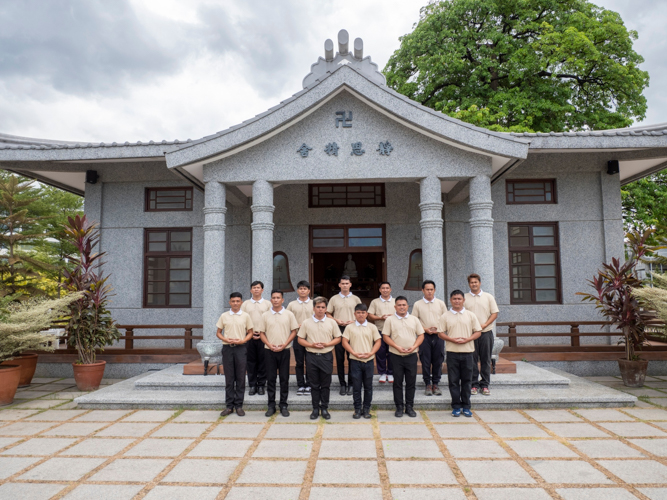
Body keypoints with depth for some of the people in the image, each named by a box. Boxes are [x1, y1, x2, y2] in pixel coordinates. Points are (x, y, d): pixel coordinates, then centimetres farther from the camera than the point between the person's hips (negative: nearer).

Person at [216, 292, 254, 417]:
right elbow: (218, 333, 10)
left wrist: (242, 341, -10)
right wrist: (226, 339, -9)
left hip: (240, 348, -1)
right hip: (227, 348, 1)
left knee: (240, 378, 2)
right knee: (229, 378, 5)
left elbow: (250, 332, 8)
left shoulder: (246, 316, 4)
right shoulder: (224, 316, 6)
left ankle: (239, 405, 11)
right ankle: (229, 406, 12)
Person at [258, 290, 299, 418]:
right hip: (270, 351, 1)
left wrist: (284, 344, -9)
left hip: (284, 350, -1)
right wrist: (270, 345, -9)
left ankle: (283, 405, 13)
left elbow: (294, 331, 2)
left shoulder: (289, 314, 2)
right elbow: (261, 333, 6)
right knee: (270, 378, 5)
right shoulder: (265, 315, 5)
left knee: (284, 378, 3)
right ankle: (271, 405, 15)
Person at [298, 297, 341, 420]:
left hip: (326, 356, 0)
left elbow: (338, 338, 6)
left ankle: (324, 408, 18)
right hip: (311, 356, 0)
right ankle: (315, 409, 18)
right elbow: (300, 339, 3)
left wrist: (327, 344, -11)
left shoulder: (331, 322, 2)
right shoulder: (306, 323, 1)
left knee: (325, 384, 7)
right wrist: (312, 345, -13)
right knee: (314, 384, 8)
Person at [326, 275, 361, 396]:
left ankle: (351, 384, 8)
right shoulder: (334, 299, 8)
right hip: (338, 330, 1)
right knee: (339, 358, 2)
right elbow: (328, 314, 10)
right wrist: (336, 320, -7)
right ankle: (342, 384, 11)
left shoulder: (355, 299, 8)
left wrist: (354, 321, -8)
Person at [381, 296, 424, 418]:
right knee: (398, 382, 4)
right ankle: (399, 407, 14)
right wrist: (397, 347, -13)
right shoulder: (390, 320, 1)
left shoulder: (414, 319, 8)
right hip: (396, 355, -2)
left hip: (411, 355, 2)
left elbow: (421, 335, 8)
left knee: (411, 382, 5)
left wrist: (414, 346, -9)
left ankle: (409, 406, 17)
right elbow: (386, 336, -2)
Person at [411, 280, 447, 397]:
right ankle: (428, 384, 10)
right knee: (425, 361, -1)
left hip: (438, 335, 1)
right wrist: (425, 329, -9)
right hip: (424, 335, -1)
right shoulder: (417, 304, 4)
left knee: (438, 361, 2)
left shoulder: (441, 303, 8)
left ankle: (435, 384, 13)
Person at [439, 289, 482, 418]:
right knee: (453, 380, 3)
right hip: (452, 352, 0)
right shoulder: (445, 316, 4)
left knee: (467, 380, 6)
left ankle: (466, 406, 17)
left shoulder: (471, 315, 6)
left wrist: (467, 339, -12)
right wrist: (452, 339, -14)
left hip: (467, 351, 1)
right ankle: (456, 406, 13)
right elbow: (441, 333, 3)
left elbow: (478, 332, 5)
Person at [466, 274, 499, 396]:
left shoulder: (488, 297, 8)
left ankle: (485, 385, 13)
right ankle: (473, 385, 9)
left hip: (486, 332, 1)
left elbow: (495, 313, 4)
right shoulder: (465, 298, 6)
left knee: (486, 360, 4)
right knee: (472, 360, 1)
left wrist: (484, 325, -9)